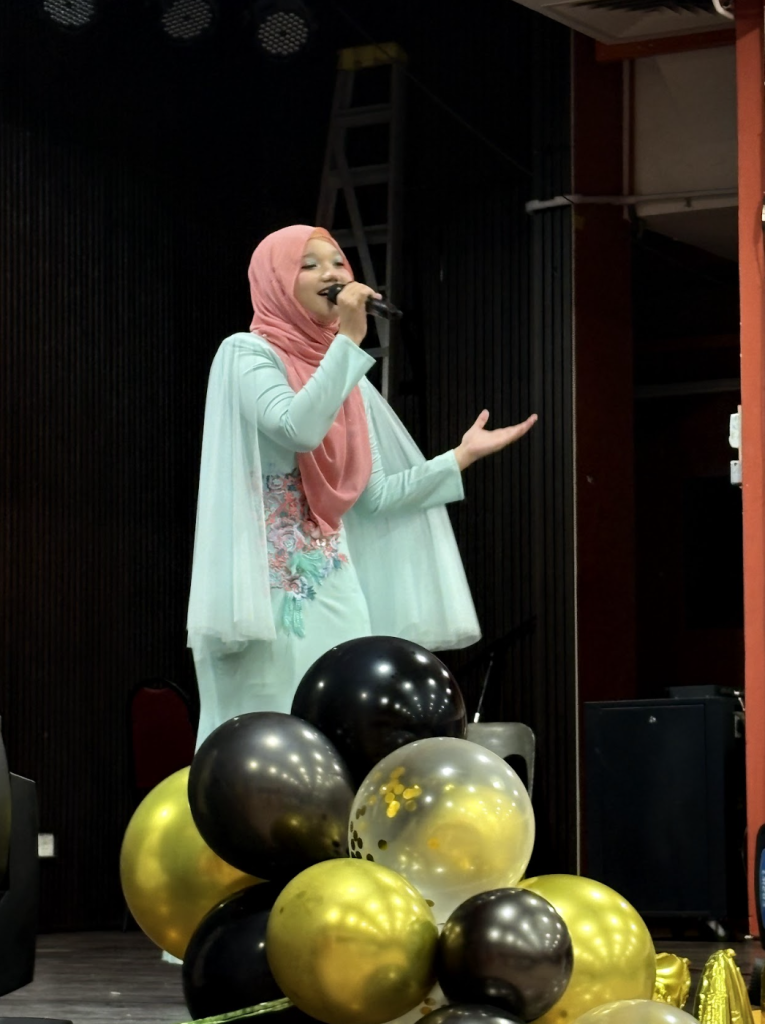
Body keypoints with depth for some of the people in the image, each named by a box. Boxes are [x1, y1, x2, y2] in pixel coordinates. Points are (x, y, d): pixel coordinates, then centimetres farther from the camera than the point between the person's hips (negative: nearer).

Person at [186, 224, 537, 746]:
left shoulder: (349, 379, 16)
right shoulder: (247, 354, -3)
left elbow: (373, 497, 13)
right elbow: (298, 429, -23)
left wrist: (464, 454, 13)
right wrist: (350, 338, -16)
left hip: (335, 586, 7)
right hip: (268, 584, -7)